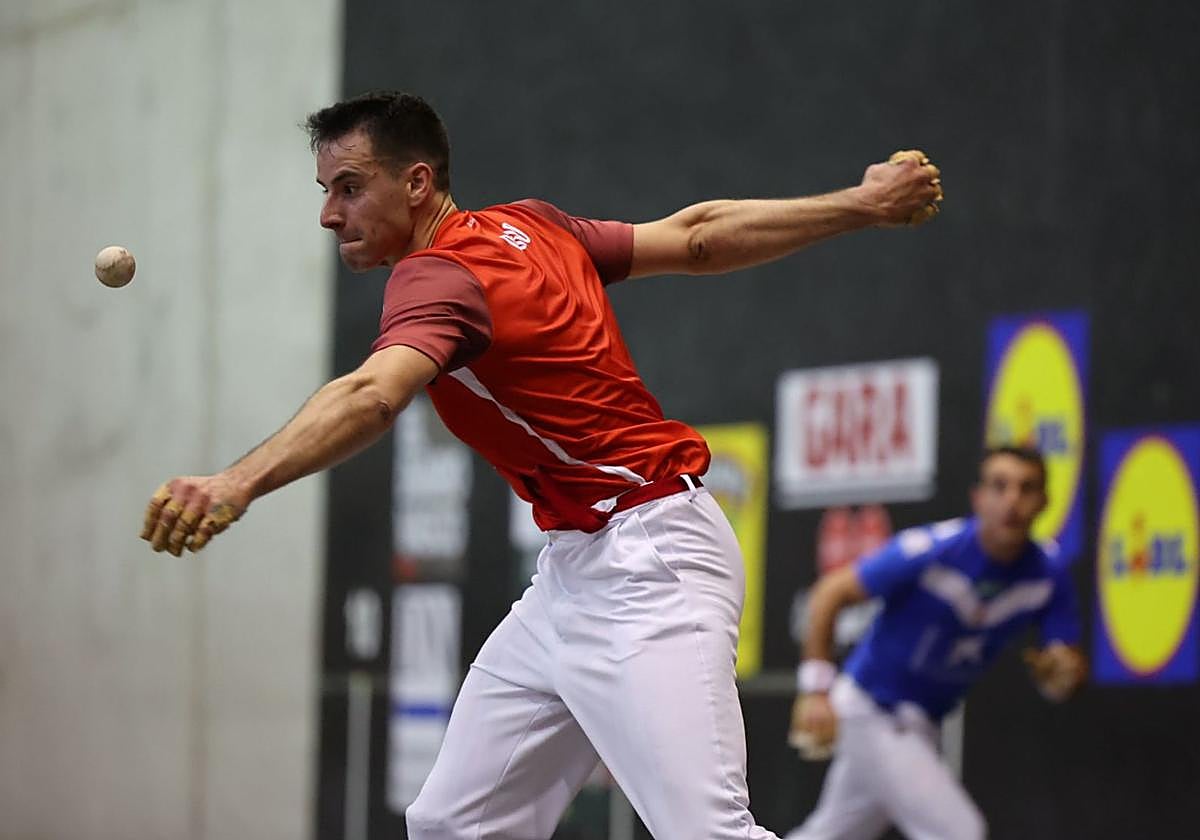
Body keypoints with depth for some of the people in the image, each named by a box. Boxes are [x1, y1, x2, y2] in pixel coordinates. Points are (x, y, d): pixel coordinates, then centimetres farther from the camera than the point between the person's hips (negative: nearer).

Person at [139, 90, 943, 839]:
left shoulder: (441, 276, -19)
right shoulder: (527, 224, 8)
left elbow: (371, 398, -40)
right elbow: (699, 235, 12)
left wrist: (239, 483, -56)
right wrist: (859, 206, 21)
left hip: (648, 569, -11)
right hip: (572, 574, 11)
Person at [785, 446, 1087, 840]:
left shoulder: (1047, 576, -10)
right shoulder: (932, 551, -24)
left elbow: (1070, 666, -7)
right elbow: (832, 591, -16)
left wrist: (1063, 670, -32)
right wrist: (816, 687, -21)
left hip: (919, 723, 6)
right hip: (868, 712, -6)